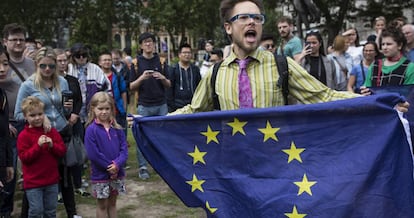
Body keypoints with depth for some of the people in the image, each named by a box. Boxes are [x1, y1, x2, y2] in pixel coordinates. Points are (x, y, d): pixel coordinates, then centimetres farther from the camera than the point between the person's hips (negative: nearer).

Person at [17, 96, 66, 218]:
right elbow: (24, 157, -14)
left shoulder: (52, 131, 4)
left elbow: (62, 151, 2)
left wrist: (52, 145, -17)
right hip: (33, 181, -4)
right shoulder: (24, 136, -8)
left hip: (51, 180, 4)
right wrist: (38, 145, -24)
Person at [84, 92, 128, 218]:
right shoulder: (91, 129, -12)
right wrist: (109, 167, -16)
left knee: (112, 203, 17)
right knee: (102, 205, 10)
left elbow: (124, 149, -3)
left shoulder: (117, 128, 0)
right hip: (100, 175, -4)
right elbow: (92, 154, -17)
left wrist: (117, 164, -19)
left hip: (117, 173, 4)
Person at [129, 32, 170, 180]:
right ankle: (142, 167, 8)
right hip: (144, 105, -2)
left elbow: (168, 85, 11)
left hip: (161, 105, 2)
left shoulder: (161, 61, 9)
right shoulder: (136, 62, 4)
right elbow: (131, 87, 2)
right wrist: (142, 78, -16)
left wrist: (162, 78, -11)